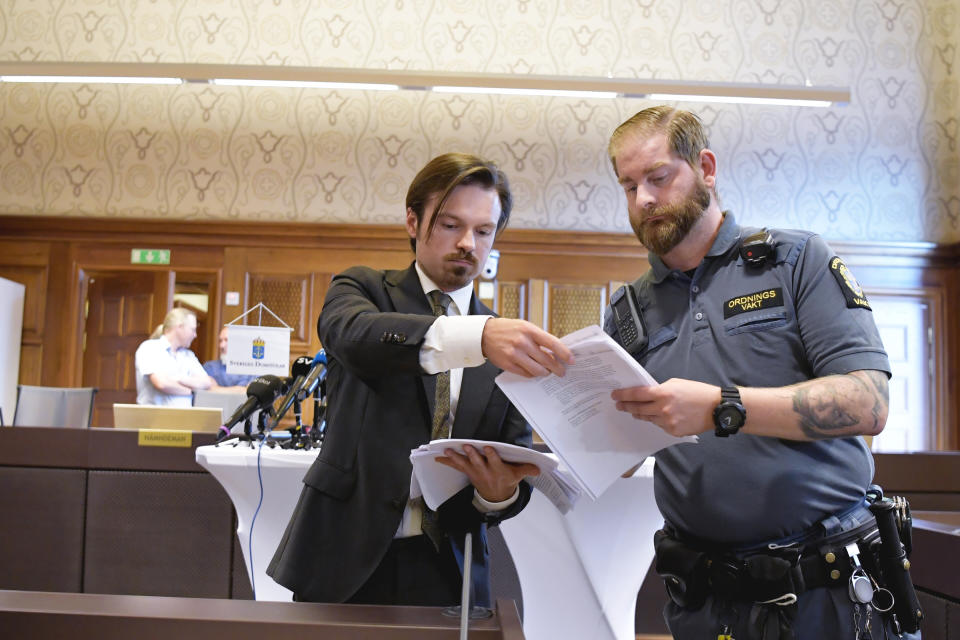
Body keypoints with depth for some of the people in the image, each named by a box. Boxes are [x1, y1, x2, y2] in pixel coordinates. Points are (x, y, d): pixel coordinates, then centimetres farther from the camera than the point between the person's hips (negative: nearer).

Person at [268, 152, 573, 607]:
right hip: (344, 563, -2)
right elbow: (356, 335, -25)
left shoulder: (511, 345, 6)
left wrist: (500, 492, -21)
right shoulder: (363, 290, 0)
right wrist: (478, 336, -42)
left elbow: (518, 477, 4)